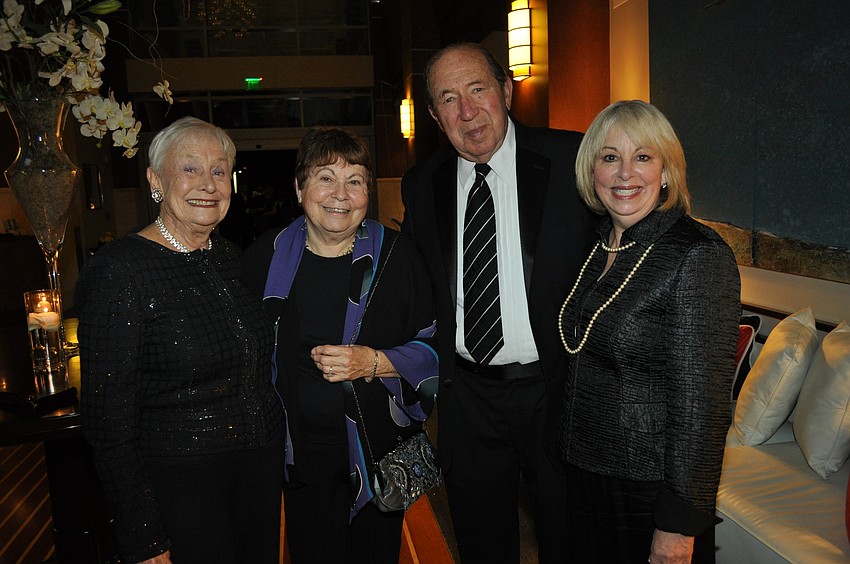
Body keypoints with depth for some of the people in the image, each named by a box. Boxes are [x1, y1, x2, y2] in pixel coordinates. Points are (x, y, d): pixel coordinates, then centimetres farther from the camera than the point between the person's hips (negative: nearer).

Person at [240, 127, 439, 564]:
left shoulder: (395, 255, -7)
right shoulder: (266, 257, -2)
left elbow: (434, 347, -5)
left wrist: (374, 363, -20)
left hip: (379, 452, -1)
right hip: (302, 455, 1)